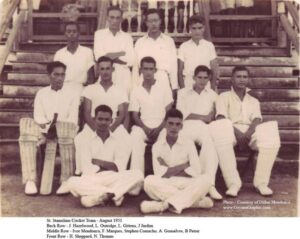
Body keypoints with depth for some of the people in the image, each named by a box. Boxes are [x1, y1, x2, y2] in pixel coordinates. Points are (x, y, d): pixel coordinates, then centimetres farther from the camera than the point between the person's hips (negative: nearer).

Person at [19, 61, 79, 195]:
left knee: (68, 130, -38)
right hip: (44, 131, 1)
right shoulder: (41, 93, 17)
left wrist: (58, 128, -17)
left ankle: (66, 181, -34)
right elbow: (38, 116, 5)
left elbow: (73, 120, 2)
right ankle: (30, 180, -33)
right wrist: (47, 127, -18)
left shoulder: (71, 95, 13)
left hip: (64, 132, -1)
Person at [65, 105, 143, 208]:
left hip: (113, 180, 1)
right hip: (92, 181, -1)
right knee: (71, 182, -31)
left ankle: (98, 196, -29)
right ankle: (112, 194, -27)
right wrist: (110, 166, -5)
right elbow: (88, 170, -3)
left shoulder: (118, 142, 11)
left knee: (137, 175, -25)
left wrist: (97, 162, -2)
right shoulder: (87, 141, 8)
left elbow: (119, 168, -1)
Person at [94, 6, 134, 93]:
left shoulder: (127, 37, 10)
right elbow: (99, 56, -3)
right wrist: (122, 53, -5)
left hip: (123, 80, 1)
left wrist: (109, 55, -7)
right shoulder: (99, 34, 10)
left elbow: (130, 60, -2)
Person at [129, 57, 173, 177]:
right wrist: (146, 129, -12)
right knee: (135, 135, -32)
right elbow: (135, 115, 7)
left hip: (161, 127, -1)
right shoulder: (136, 90, 13)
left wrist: (159, 129, -13)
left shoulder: (164, 88, 10)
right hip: (143, 127, 1)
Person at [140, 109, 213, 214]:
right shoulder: (157, 146, 2)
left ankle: (166, 204, -32)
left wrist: (169, 171, -6)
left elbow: (196, 171, -7)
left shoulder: (188, 144, 4)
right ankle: (194, 201, -28)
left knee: (205, 180, -28)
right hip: (165, 186, 0)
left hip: (185, 185, 0)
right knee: (149, 181, -31)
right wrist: (184, 166, -7)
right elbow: (159, 173, -9)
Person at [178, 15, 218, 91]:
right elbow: (179, 71, 4)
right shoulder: (183, 47, 3)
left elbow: (214, 71, 6)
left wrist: (213, 89, -1)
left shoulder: (209, 46, 5)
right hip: (188, 85, 0)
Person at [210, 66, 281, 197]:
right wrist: (238, 133, -21)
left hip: (250, 131, 3)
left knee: (271, 137, -30)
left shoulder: (254, 101, 25)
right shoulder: (224, 97, 16)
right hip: (231, 130, -2)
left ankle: (261, 182, -21)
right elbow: (221, 118, -3)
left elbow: (257, 120, 5)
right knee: (218, 129, -39)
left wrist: (247, 134, -19)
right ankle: (233, 183, -36)